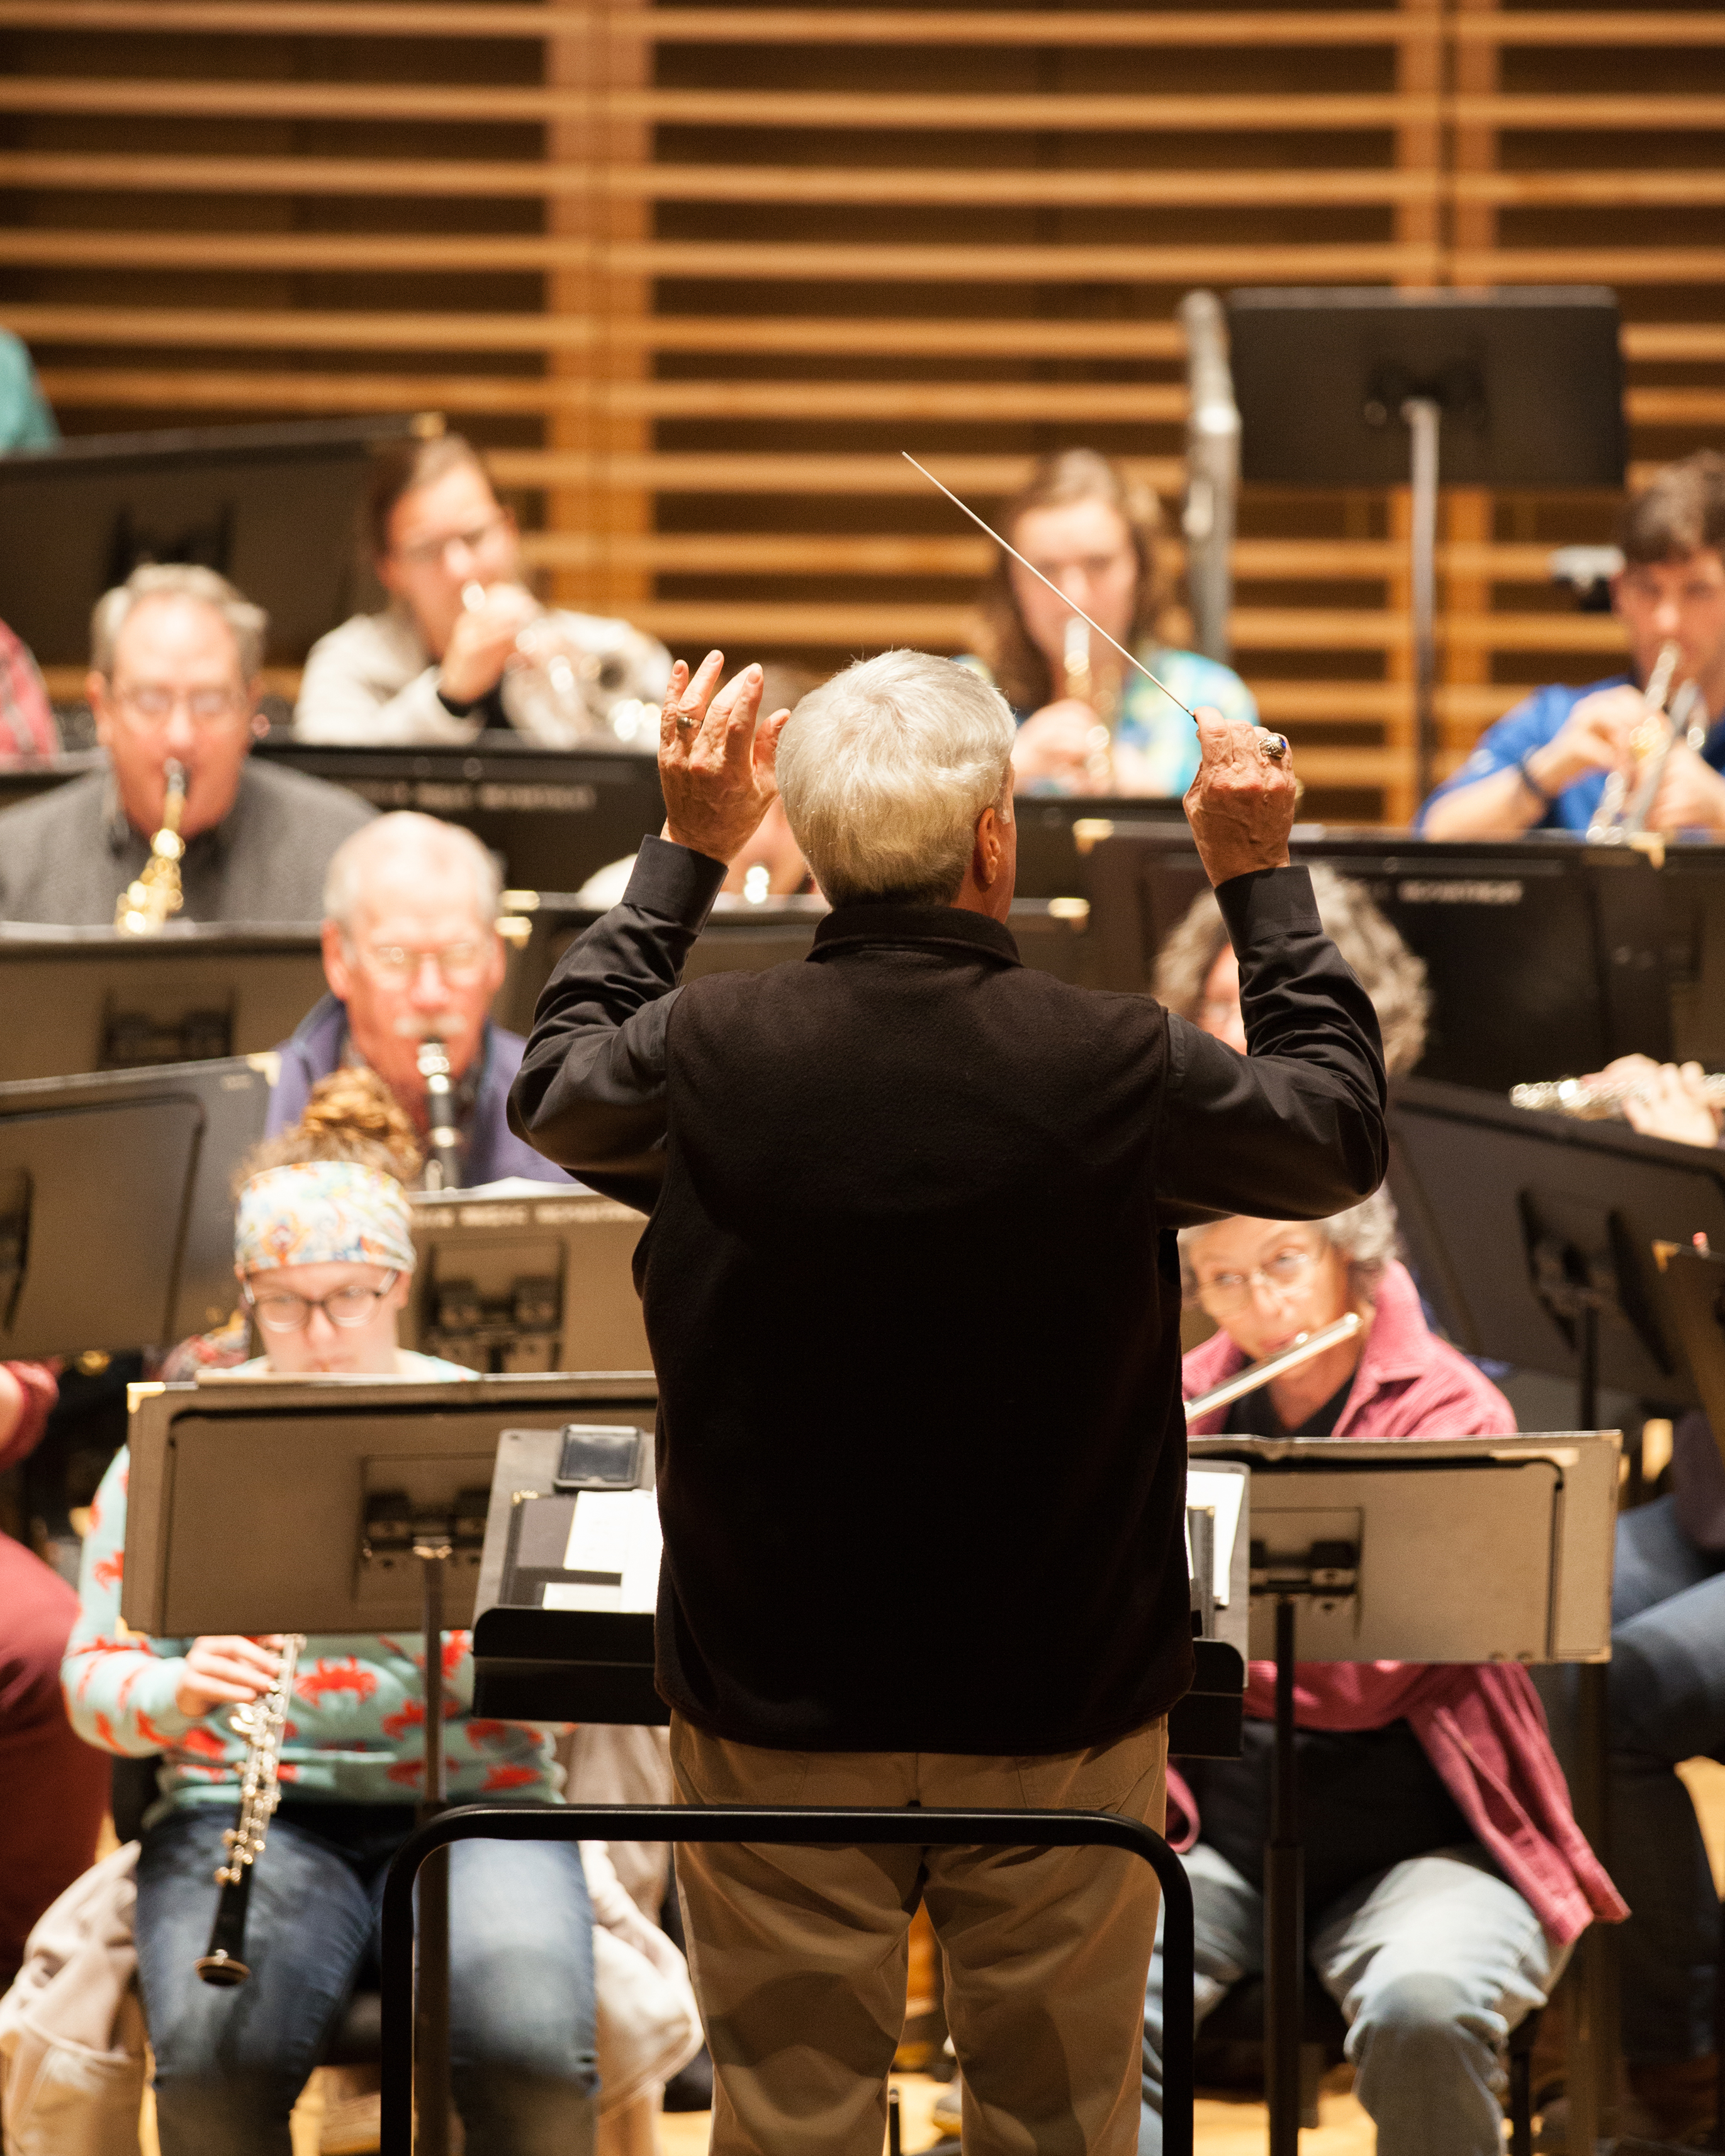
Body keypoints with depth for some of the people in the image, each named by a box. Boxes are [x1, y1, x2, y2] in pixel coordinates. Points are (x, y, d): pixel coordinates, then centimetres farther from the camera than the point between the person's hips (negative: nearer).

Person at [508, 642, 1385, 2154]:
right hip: (1062, 1722, -1)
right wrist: (1263, 880, 14)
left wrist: (685, 851, 18)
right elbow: (1346, 1130, 4)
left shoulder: (712, 1057, -14)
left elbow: (555, 1087, 12)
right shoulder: (1119, 1070, -17)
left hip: (775, 1712, 1)